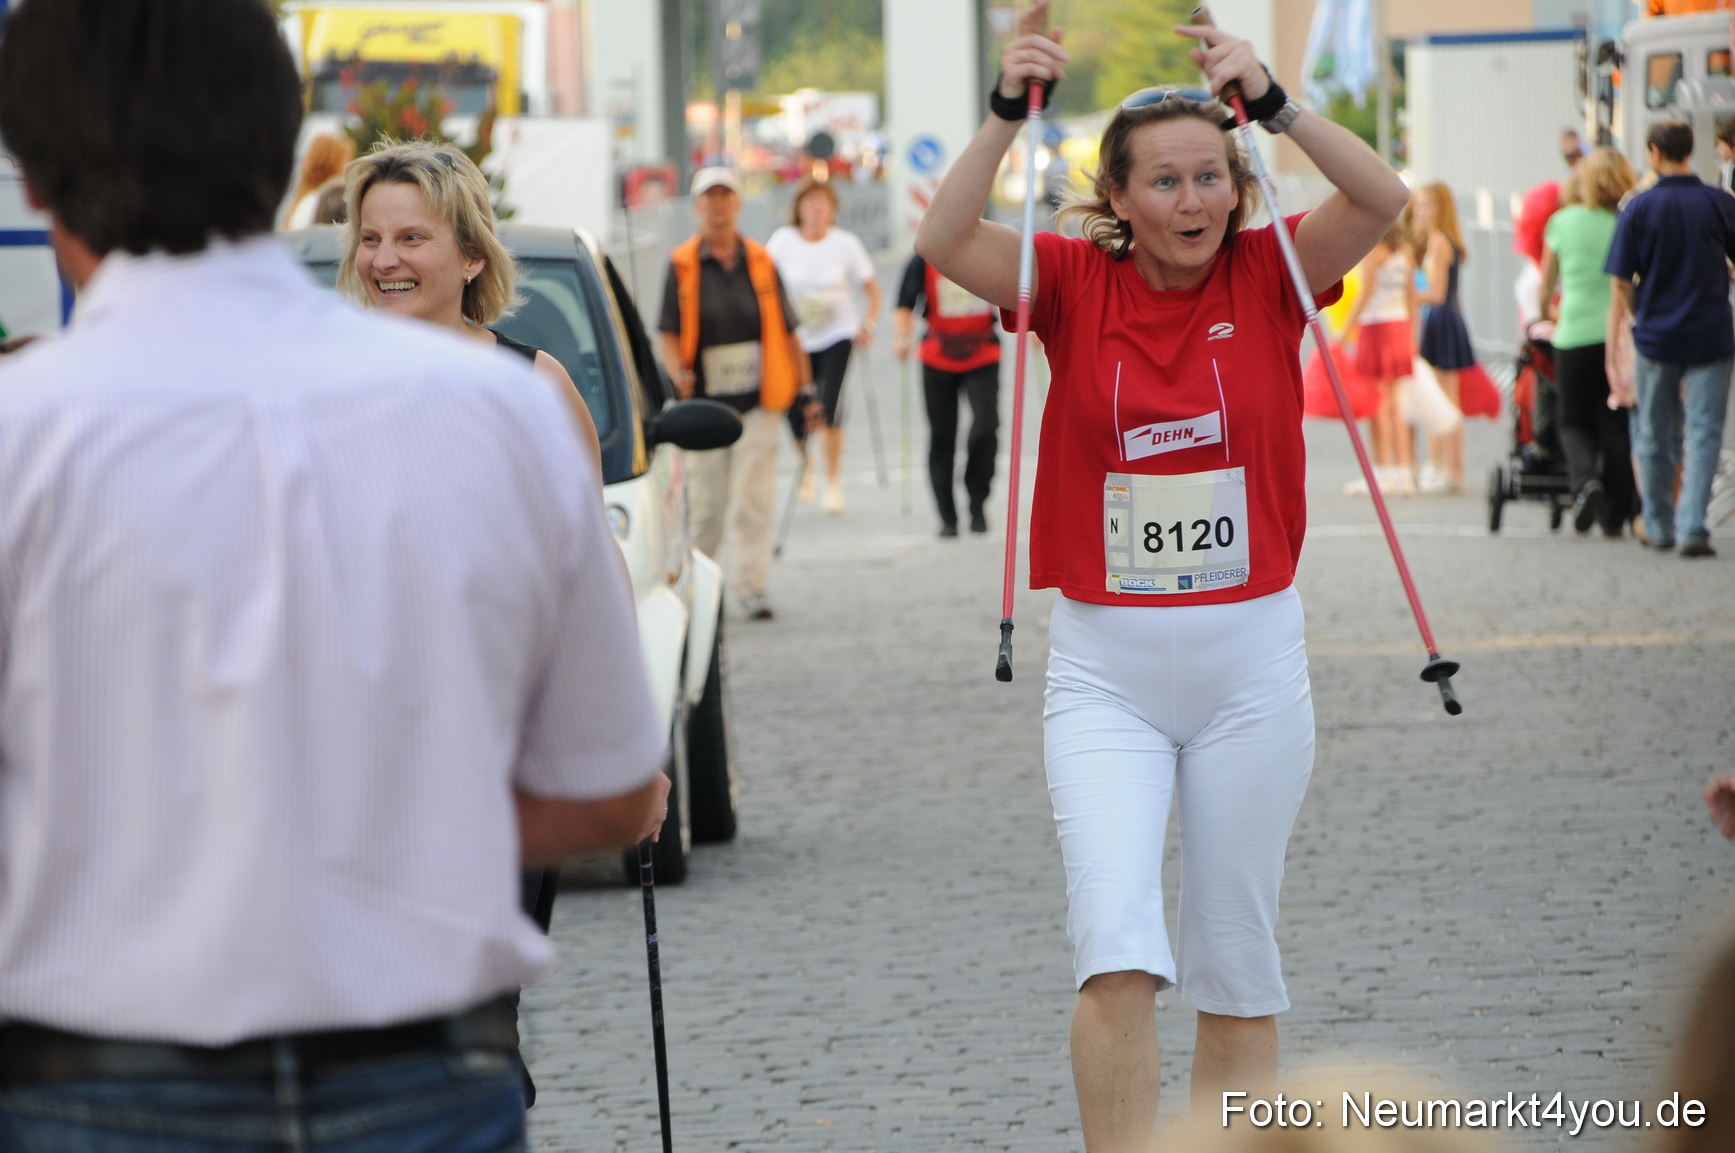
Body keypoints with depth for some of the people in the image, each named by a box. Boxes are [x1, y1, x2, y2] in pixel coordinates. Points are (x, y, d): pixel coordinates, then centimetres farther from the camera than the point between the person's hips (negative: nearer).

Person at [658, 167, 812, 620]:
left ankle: (750, 584, -4)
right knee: (706, 502, 3)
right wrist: (679, 374, -18)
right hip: (705, 402, -1)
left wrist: (805, 387, 8)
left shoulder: (761, 263, 7)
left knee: (753, 498, -7)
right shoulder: (682, 266, 2)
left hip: (758, 400, 1)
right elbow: (669, 334, 0)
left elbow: (787, 332, 12)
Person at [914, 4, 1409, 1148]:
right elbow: (946, 241, -17)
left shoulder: (1267, 276, -1)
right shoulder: (1075, 282, -2)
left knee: (1237, 959, 10)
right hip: (1104, 669, -1)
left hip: (1251, 663, 1)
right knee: (1118, 947, -15)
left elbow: (1384, 201, -17)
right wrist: (1009, 112, -30)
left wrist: (1273, 100, -28)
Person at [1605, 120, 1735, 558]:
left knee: (1654, 435, 13)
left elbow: (1620, 281, -4)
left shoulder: (1639, 209, -7)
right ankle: (1692, 527, -10)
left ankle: (1658, 526, 21)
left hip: (1656, 337, 0)